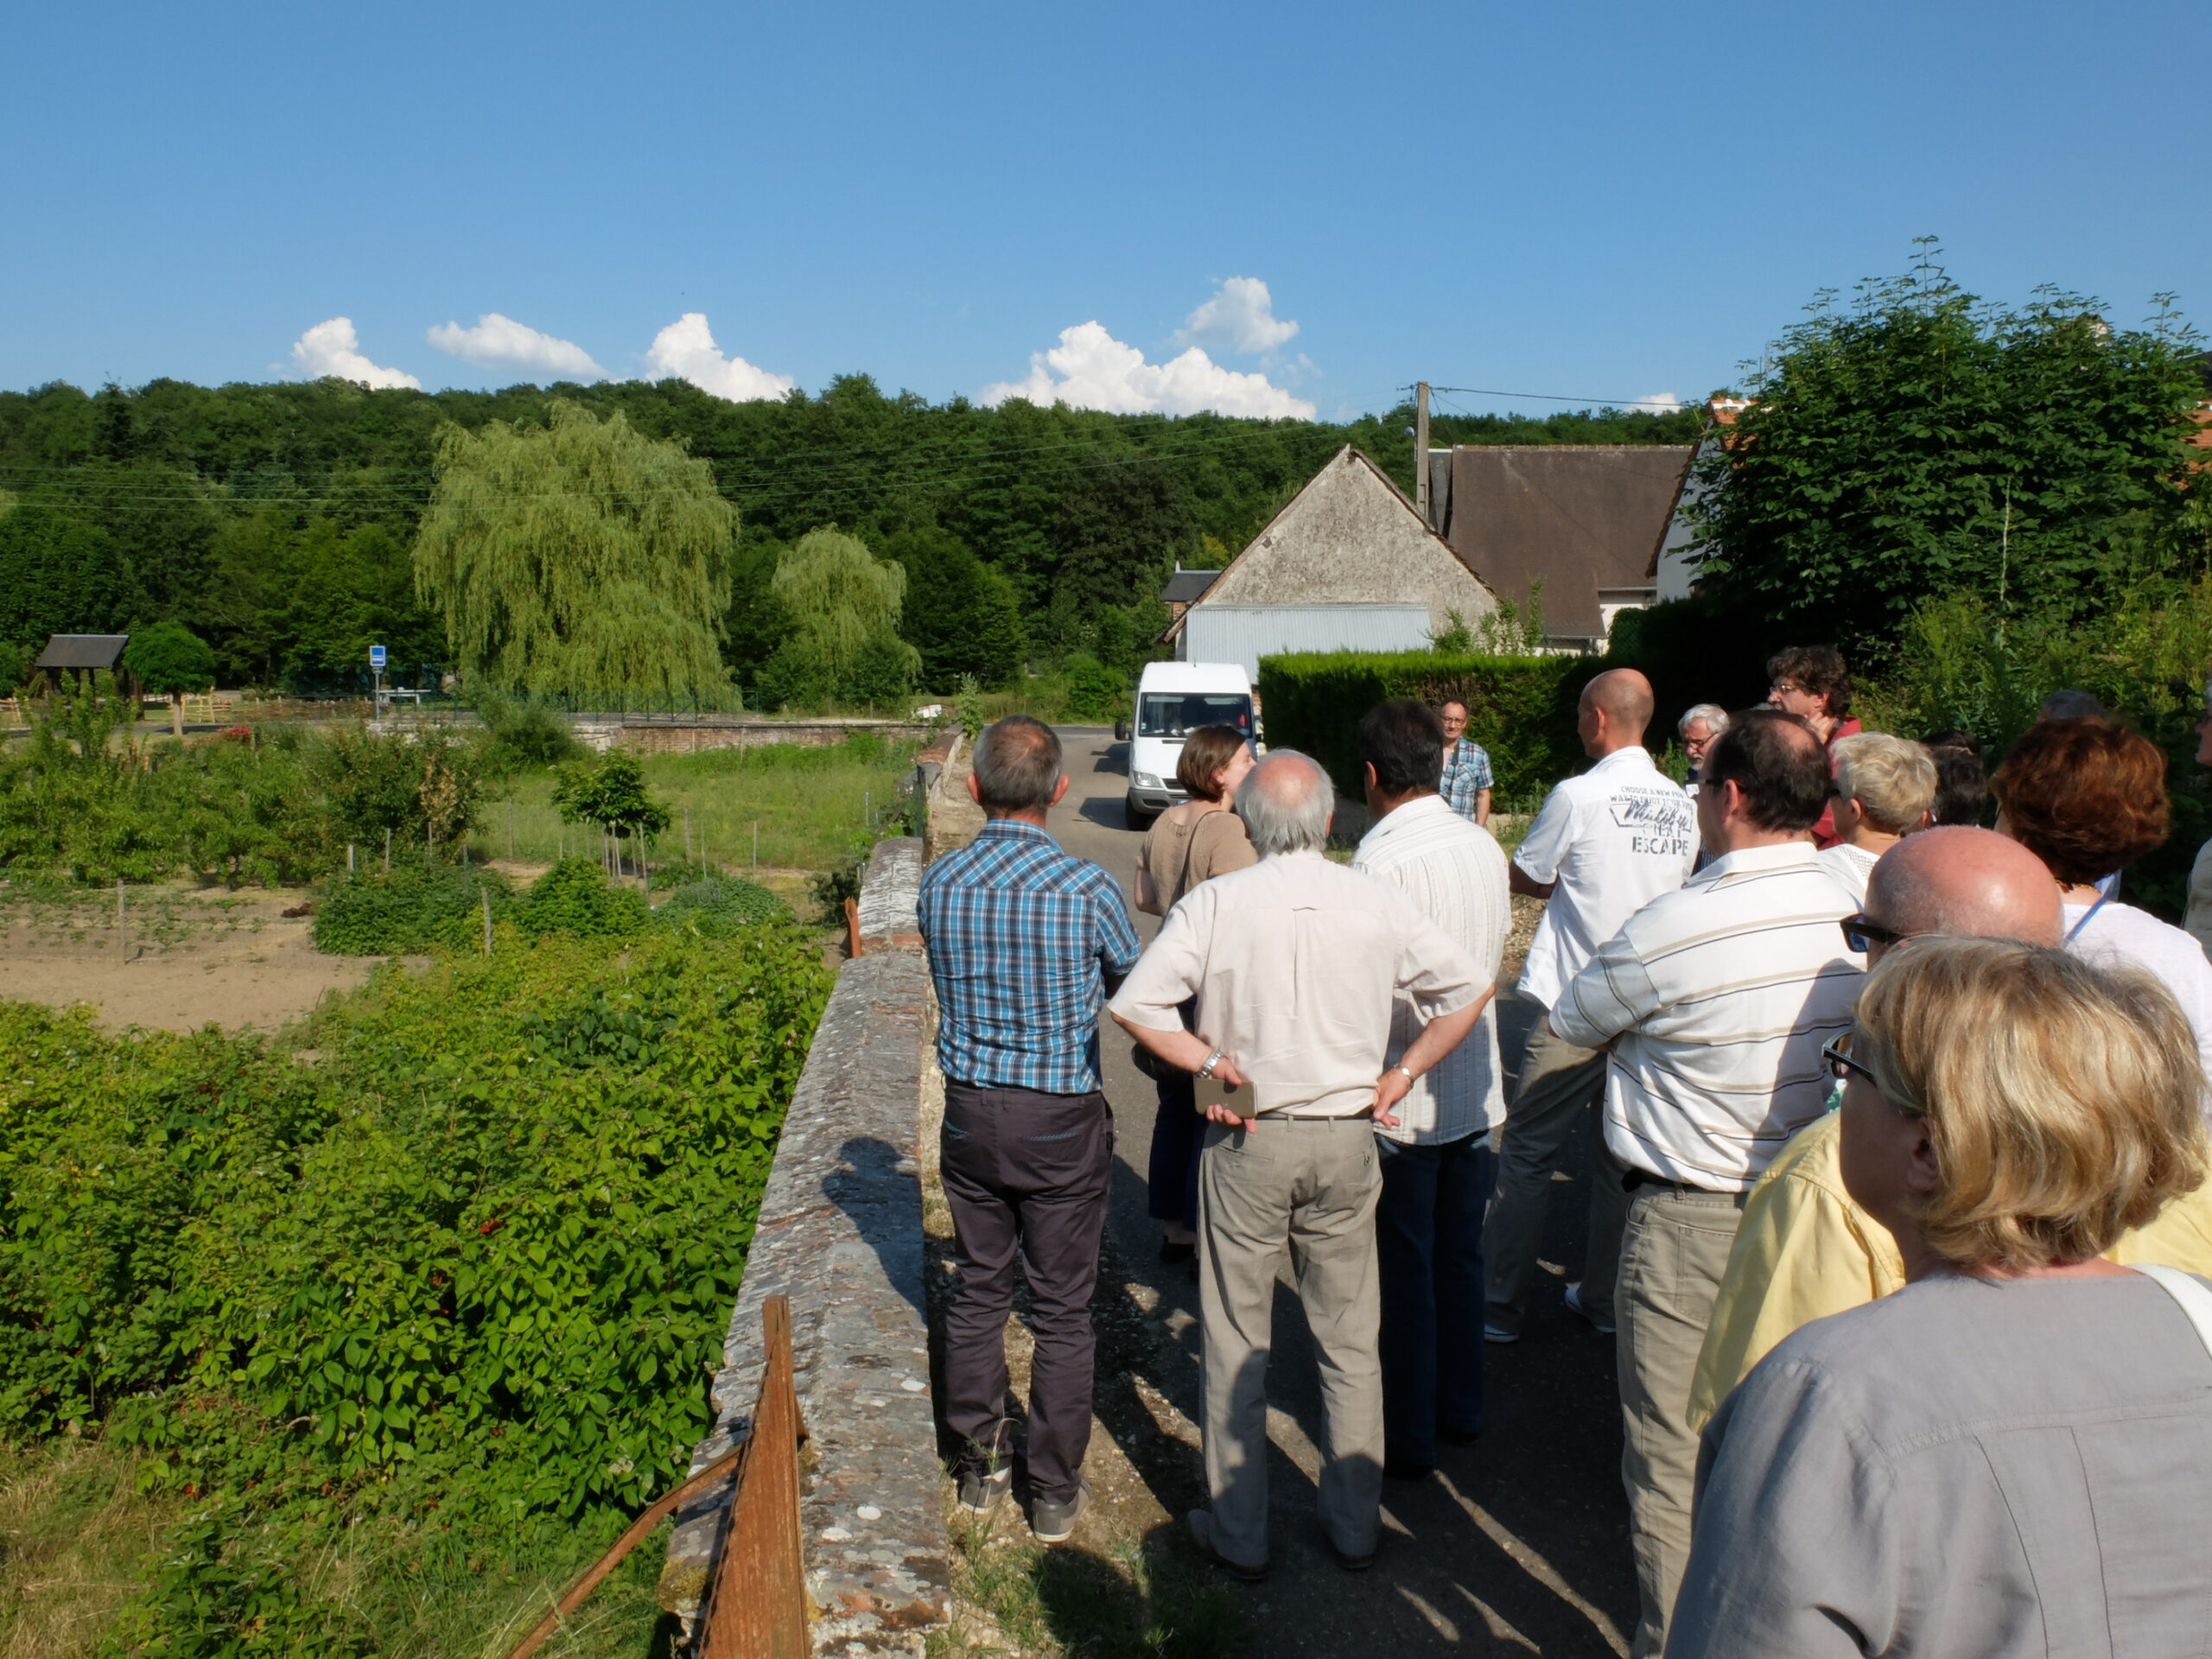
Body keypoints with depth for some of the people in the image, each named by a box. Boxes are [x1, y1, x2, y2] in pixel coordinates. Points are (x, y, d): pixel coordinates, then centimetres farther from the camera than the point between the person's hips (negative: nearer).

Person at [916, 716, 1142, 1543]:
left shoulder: (939, 882, -5)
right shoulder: (1086, 887, -17)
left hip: (969, 1111, 4)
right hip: (1061, 1121, -3)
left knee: (978, 1292, 18)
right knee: (1062, 1313, 10)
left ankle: (980, 1467, 32)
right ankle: (1055, 1492, 22)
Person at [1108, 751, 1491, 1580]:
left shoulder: (1215, 903, -10)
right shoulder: (1377, 903, -4)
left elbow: (1134, 1004, -16)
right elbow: (1470, 988, 1)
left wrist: (1211, 1062, -8)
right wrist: (1402, 1073, 3)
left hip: (1248, 1142, -2)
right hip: (1346, 1140, 2)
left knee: (1236, 1346, 12)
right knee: (1350, 1343, 17)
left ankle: (1239, 1534, 24)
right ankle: (1355, 1525, 30)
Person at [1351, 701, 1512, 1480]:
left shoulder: (1383, 856, -20)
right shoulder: (1485, 846, 1)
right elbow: (1496, 951, 9)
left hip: (1403, 1100, -7)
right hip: (1476, 1088, 7)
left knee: (1403, 1272, 6)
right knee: (1460, 1257, 20)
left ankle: (1406, 1437, 19)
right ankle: (1460, 1409, 35)